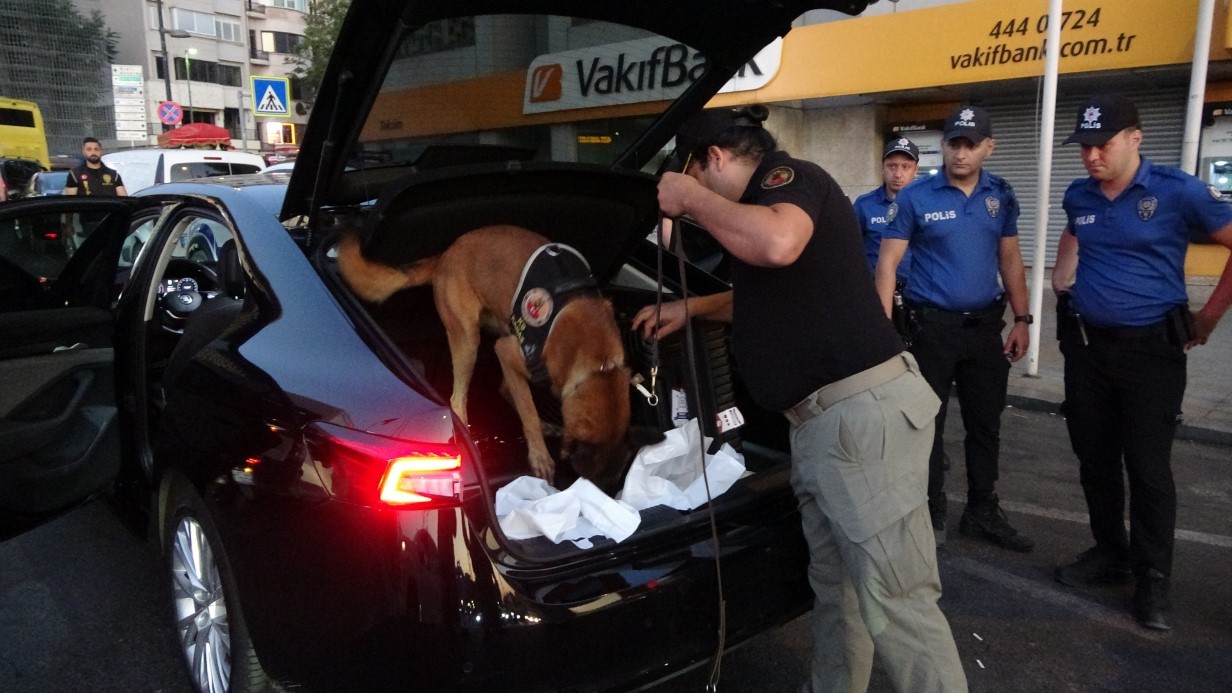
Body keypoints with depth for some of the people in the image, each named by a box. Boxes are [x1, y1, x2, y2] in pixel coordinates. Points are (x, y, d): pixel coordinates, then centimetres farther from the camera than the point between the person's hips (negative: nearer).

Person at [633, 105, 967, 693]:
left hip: (863, 412, -11)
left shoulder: (790, 177, -8)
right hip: (822, 421, 11)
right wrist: (688, 308, 35)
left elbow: (778, 244, -34)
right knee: (834, 588, 20)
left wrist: (692, 198, -18)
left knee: (896, 602, -6)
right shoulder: (771, 197, 22)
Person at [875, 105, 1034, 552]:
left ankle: (982, 513, 28)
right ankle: (931, 515, 20)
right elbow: (887, 263, -8)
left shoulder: (1001, 196, 6)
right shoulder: (915, 198, -7)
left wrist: (1021, 319, 7)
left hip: (985, 326, 4)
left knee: (986, 424, 13)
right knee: (927, 424, 4)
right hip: (932, 326, -4)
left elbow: (1010, 260, 12)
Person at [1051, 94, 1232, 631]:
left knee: (1148, 468, 0)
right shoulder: (1078, 196, 4)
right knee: (1094, 460, 13)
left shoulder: (1178, 191, -12)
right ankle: (1110, 553, 30)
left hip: (1151, 350, -5)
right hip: (1085, 347, 5)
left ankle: (1152, 578, 15)